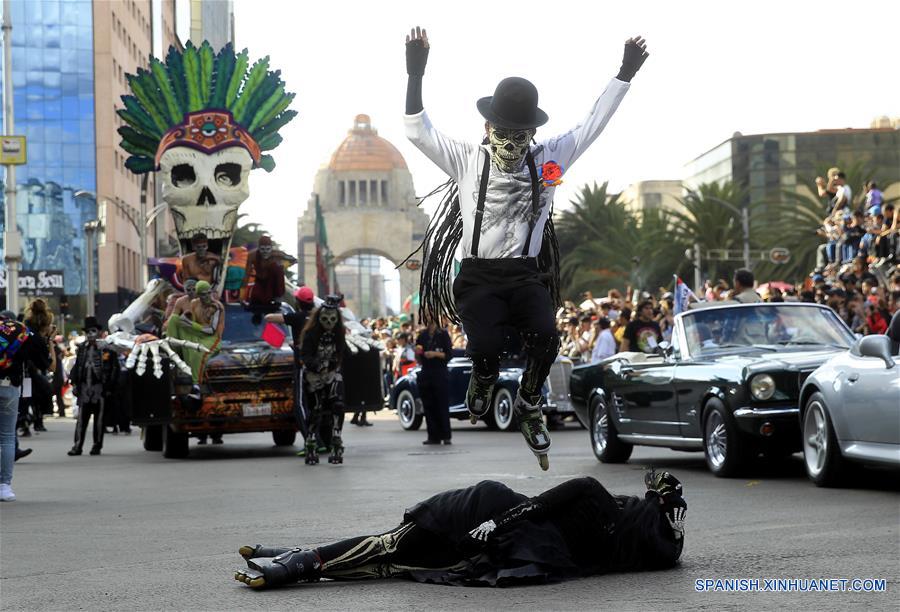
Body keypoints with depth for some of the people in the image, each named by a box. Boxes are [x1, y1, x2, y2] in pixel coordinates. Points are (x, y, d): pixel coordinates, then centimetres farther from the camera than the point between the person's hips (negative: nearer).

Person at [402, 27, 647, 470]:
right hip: (478, 278, -2)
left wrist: (625, 75, 6)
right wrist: (415, 75, -13)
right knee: (484, 348, -27)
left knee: (545, 339, -27)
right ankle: (483, 380, 13)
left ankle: (528, 407, 3)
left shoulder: (547, 160, 8)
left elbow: (591, 126, 11)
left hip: (526, 276, 2)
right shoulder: (467, 161, 3)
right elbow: (417, 131, -3)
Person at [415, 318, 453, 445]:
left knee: (443, 405, -5)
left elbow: (449, 354, -4)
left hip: (440, 374, -4)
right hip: (425, 374, 4)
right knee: (428, 406, 1)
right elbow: (418, 360, 15)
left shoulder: (443, 334, 0)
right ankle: (433, 436, 5)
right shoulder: (422, 335, 11)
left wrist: (436, 354, -18)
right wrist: (417, 353, -7)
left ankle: (446, 436, -1)